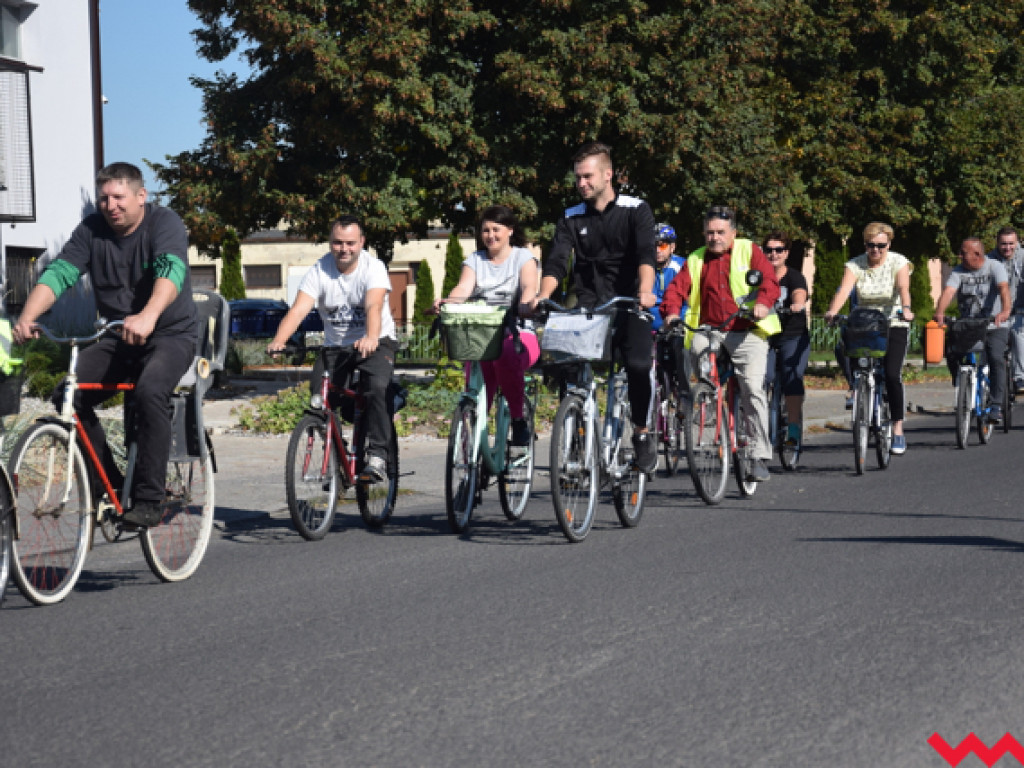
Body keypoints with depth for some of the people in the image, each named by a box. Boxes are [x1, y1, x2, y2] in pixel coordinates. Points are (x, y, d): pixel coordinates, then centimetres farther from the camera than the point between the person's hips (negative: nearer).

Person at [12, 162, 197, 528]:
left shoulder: (164, 222, -13)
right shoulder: (92, 230, 0)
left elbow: (172, 269, -31)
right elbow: (59, 272, -12)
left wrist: (148, 316, -51)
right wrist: (27, 316, -31)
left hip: (170, 336, -5)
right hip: (117, 339, 5)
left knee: (149, 391, -33)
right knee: (67, 396, -16)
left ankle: (149, 499, -25)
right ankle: (105, 484, -2)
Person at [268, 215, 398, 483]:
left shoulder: (373, 268, -14)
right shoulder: (319, 271, -9)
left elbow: (374, 306, -33)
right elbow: (298, 310, -22)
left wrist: (371, 338, -54)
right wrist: (278, 340, -41)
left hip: (376, 342, -3)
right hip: (335, 346, 3)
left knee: (377, 387, -30)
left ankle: (377, 456, -25)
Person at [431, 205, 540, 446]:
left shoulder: (523, 257, 11)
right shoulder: (474, 260, 19)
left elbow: (529, 286, -9)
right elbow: (464, 288, -1)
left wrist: (526, 304, -34)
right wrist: (446, 302, -25)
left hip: (518, 335, -2)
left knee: (506, 354, -38)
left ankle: (518, 419, -24)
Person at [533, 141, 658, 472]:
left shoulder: (635, 210, 1)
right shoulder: (571, 219, 10)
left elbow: (646, 254, -14)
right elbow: (556, 262, -3)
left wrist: (645, 290, -33)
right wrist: (542, 296, -23)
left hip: (628, 305, -3)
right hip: (589, 307, 3)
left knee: (639, 364, -25)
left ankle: (641, 433, -3)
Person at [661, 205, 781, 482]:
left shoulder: (750, 251, 8)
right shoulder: (696, 260, 16)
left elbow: (769, 280, -4)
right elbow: (678, 287, 5)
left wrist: (762, 303, -25)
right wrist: (671, 312, -16)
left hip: (748, 334, -3)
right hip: (709, 331, 3)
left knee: (753, 388, -15)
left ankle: (760, 457, -11)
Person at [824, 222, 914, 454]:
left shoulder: (898, 262, -7)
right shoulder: (855, 265, -3)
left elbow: (903, 288, -25)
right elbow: (844, 289, -20)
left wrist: (905, 309, -46)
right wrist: (832, 311, -39)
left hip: (894, 324, -2)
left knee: (892, 375, -16)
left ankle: (898, 432, -6)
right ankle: (855, 387, -1)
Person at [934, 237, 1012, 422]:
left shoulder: (995, 267, -6)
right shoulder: (958, 272, 2)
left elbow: (1003, 288, -23)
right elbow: (948, 291, -15)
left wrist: (1005, 311, -43)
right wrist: (939, 312, -35)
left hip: (994, 327, -3)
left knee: (996, 358, -25)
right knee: (951, 350, -20)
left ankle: (996, 405, -21)